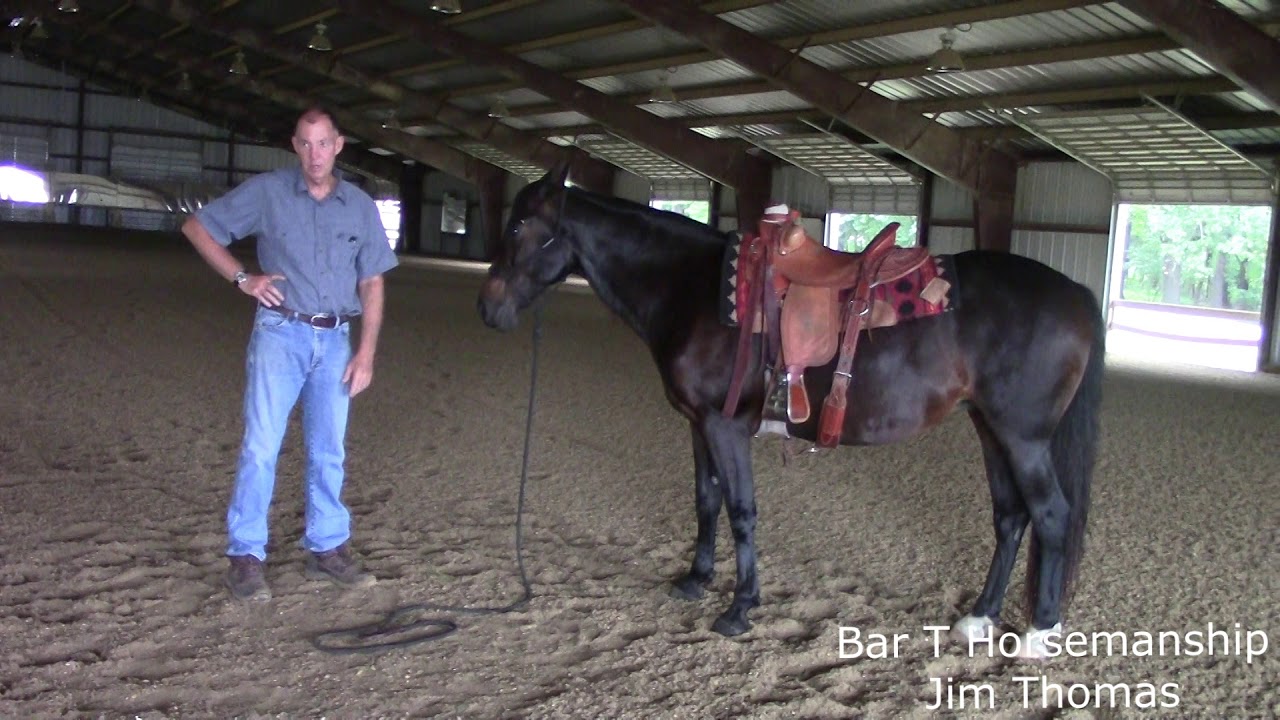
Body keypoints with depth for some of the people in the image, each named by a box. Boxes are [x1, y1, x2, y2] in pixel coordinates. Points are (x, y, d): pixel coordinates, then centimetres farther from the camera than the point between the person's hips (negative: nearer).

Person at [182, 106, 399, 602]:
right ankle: (246, 557, 4)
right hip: (280, 335, -3)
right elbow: (197, 227, 5)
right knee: (261, 446, -5)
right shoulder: (266, 192, -1)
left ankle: (327, 549, 22)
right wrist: (242, 278, -6)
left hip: (336, 341, 3)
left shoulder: (361, 206, 6)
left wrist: (366, 351, 1)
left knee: (329, 451, 10)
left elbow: (371, 284, 8)